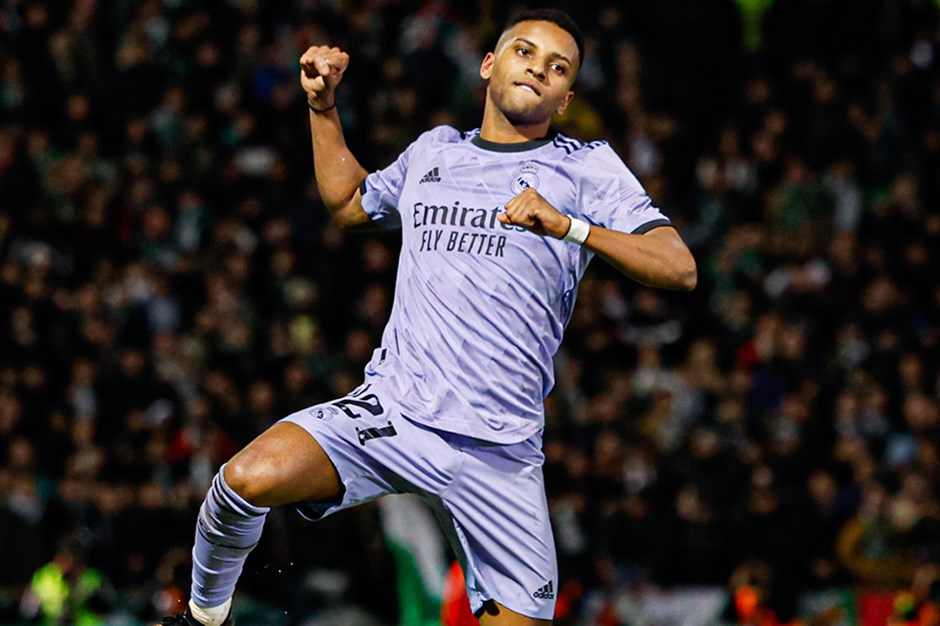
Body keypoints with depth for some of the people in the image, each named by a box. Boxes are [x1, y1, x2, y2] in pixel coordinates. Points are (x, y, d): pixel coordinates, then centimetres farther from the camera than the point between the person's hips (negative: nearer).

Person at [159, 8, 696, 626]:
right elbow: (348, 203, 38)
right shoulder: (436, 150, 17)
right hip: (390, 412, 1)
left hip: (501, 454, -1)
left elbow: (679, 268, -7)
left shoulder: (587, 165, 6)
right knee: (250, 477, -24)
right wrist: (322, 106, 27)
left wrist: (570, 226, -19)